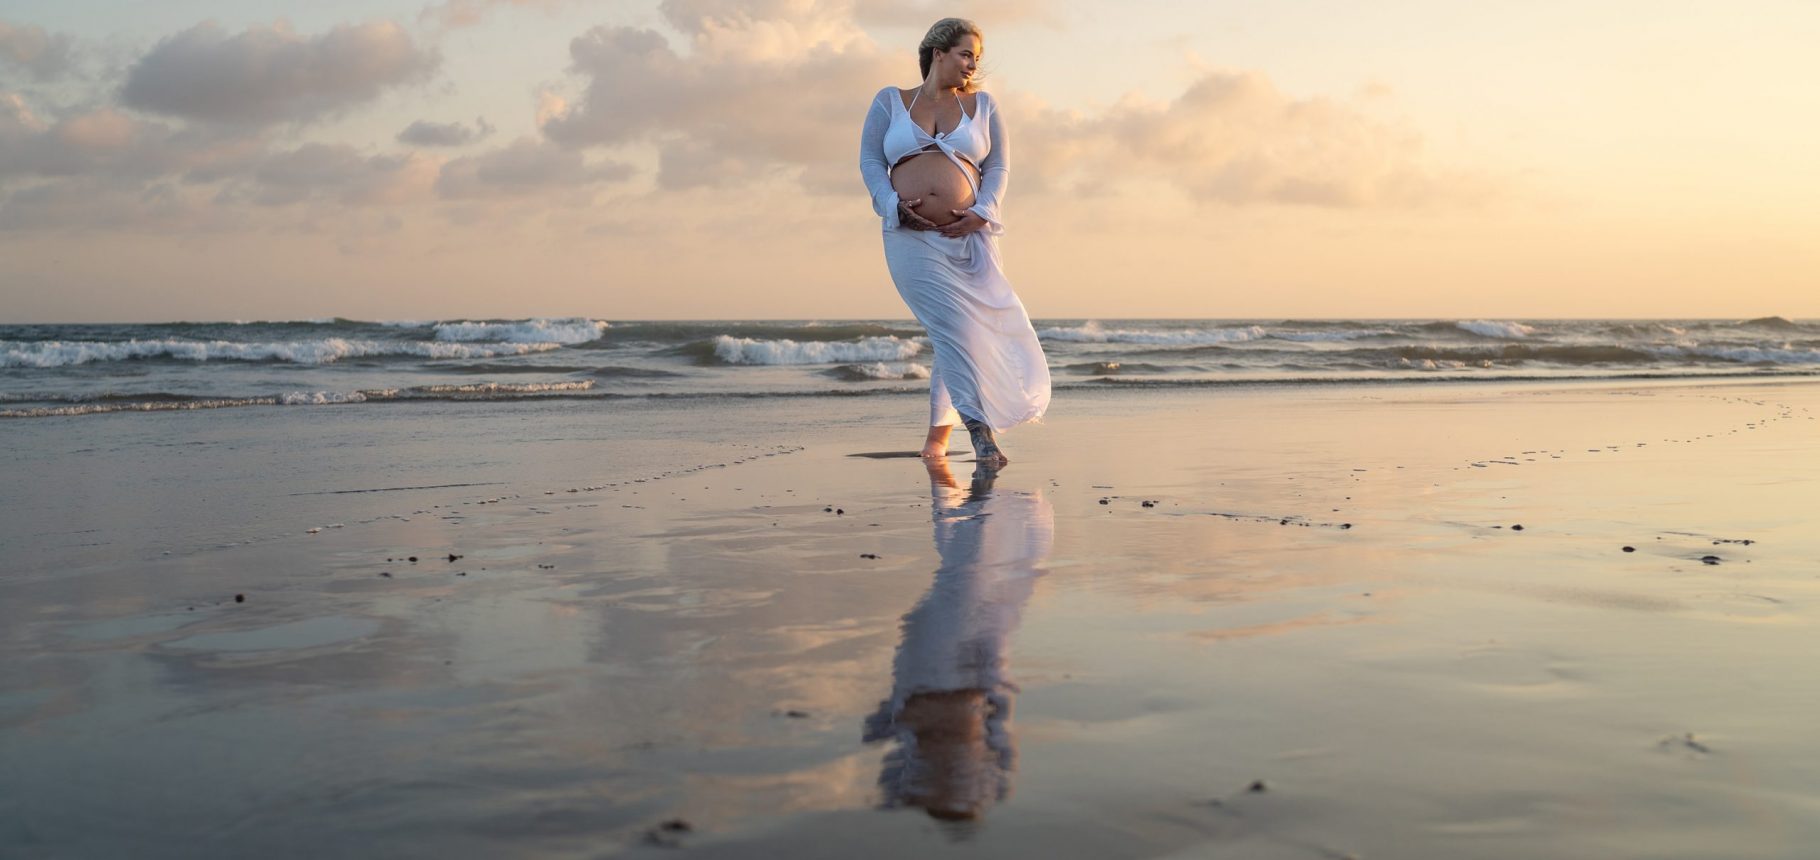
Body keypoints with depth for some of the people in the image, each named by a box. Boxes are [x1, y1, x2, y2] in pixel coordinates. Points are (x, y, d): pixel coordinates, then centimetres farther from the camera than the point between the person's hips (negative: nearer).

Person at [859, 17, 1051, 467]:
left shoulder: (982, 105, 14)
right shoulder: (889, 102, 11)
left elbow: (998, 166, 9)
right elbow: (870, 162, 7)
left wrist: (982, 213, -8)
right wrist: (895, 205, -10)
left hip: (968, 237, 2)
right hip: (912, 238, -2)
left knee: (959, 332, 2)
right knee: (953, 328, -13)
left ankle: (937, 436, 16)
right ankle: (980, 429, -13)